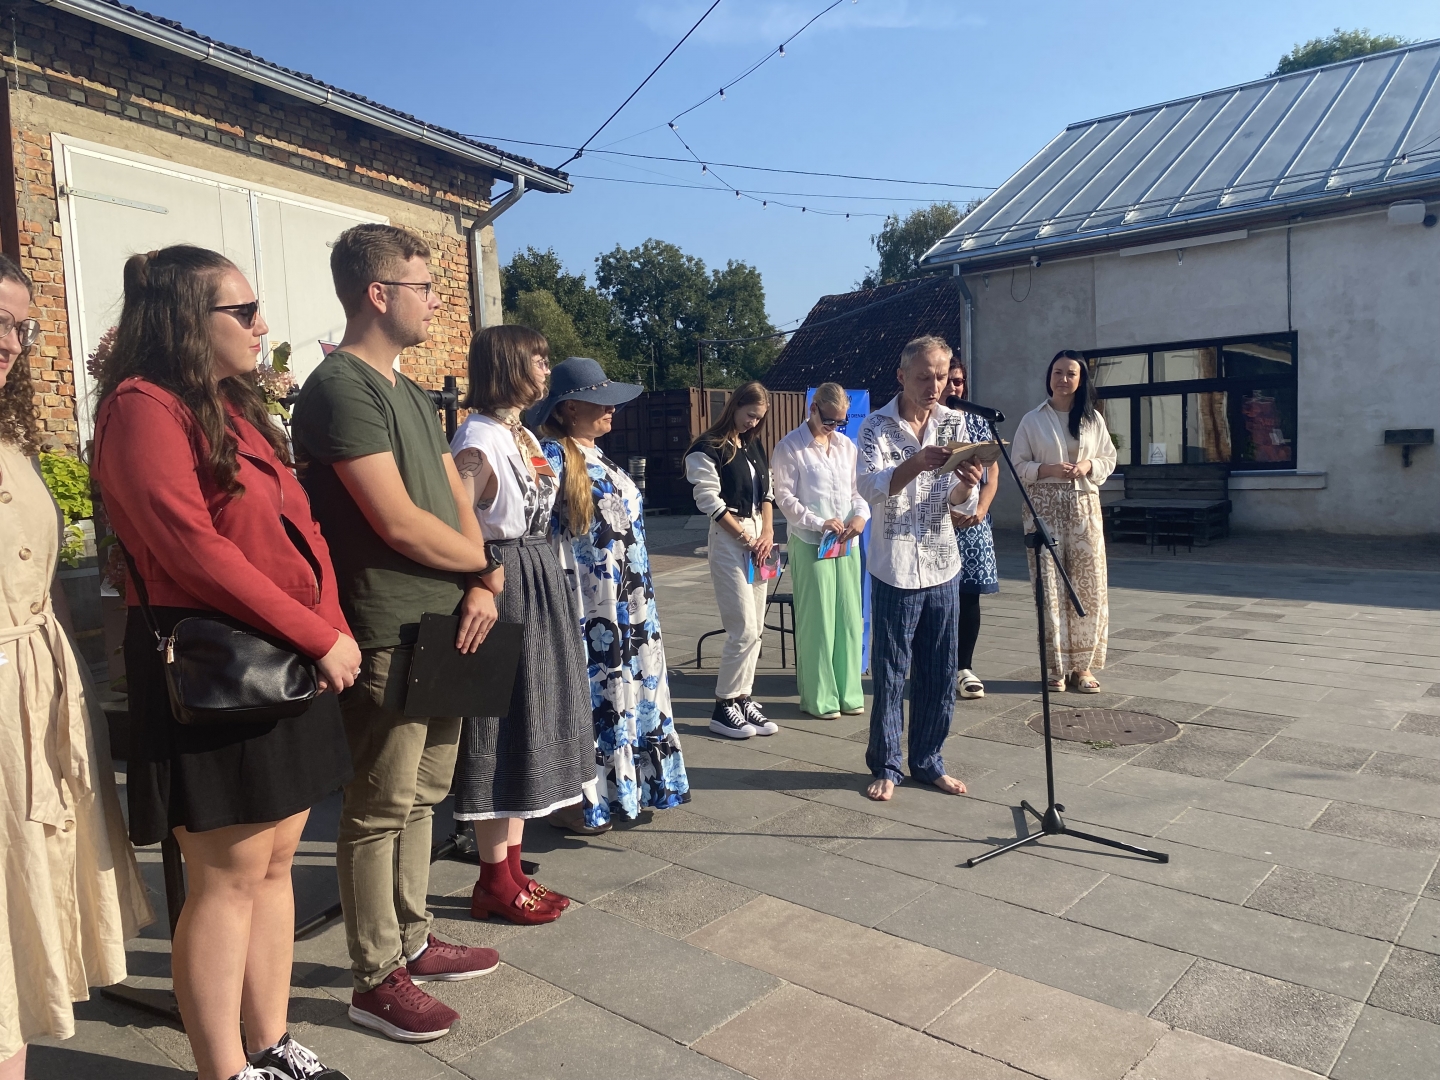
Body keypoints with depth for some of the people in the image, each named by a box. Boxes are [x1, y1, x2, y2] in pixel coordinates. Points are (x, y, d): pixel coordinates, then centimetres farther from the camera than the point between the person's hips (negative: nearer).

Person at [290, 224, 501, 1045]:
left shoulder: (412, 393, 17)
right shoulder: (341, 387, -12)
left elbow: (457, 500, 14)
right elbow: (398, 522, -20)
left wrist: (477, 588, -3)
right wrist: (486, 566, -5)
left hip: (441, 624, 9)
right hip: (388, 632, -9)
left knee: (422, 795, 17)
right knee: (381, 809, 3)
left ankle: (414, 942, 32)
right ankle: (377, 979, 17)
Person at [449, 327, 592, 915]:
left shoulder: (525, 436, 14)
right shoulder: (478, 442, -15)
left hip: (538, 585, 9)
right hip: (501, 587, -9)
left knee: (527, 724, 13)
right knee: (501, 729, 0)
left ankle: (512, 870, 26)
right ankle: (494, 883, 15)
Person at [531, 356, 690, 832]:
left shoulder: (600, 459, 15)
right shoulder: (551, 456, -12)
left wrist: (641, 595, 22)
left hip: (628, 604, 9)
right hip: (585, 606, -9)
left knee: (628, 689, 13)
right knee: (585, 693, -1)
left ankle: (618, 784, 26)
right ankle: (573, 798, 12)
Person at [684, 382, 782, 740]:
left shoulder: (755, 447, 15)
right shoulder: (708, 449, -8)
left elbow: (767, 493, 15)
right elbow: (711, 502, -12)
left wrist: (767, 532, -1)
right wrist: (746, 539, -10)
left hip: (759, 538, 7)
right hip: (729, 540, -7)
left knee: (755, 629, 7)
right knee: (744, 630, -9)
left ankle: (743, 697, 17)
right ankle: (723, 706, 4)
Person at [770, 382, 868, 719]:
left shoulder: (846, 446, 12)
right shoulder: (791, 447, -4)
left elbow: (858, 490, 14)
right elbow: (785, 497, -8)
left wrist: (861, 515, -6)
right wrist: (819, 523, -17)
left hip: (846, 543, 5)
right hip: (809, 544, -5)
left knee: (849, 618, 6)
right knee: (816, 620, -1)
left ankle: (848, 691, 18)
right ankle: (818, 697, 9)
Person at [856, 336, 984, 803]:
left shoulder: (954, 424, 5)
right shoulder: (878, 426, -5)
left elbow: (961, 504, 1)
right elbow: (869, 487, -21)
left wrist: (965, 487, -23)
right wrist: (917, 463, -37)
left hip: (943, 566, 4)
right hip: (895, 568, -4)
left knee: (940, 672, 10)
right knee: (890, 672, 4)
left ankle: (927, 761, 26)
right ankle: (886, 765, 18)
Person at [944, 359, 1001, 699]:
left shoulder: (977, 421, 11)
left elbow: (992, 472, 9)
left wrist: (981, 508, -6)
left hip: (973, 521, 4)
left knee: (970, 595, 5)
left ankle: (965, 667, 15)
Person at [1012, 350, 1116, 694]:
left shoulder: (1093, 419, 10)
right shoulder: (1032, 420, 3)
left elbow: (1109, 459, 13)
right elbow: (1019, 466, 2)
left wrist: (1089, 466, -8)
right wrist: (1049, 469, -15)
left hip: (1084, 506, 2)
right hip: (1045, 507, -2)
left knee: (1088, 584, -1)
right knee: (1050, 585, -3)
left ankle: (1082, 665, 9)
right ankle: (1057, 666, 5)